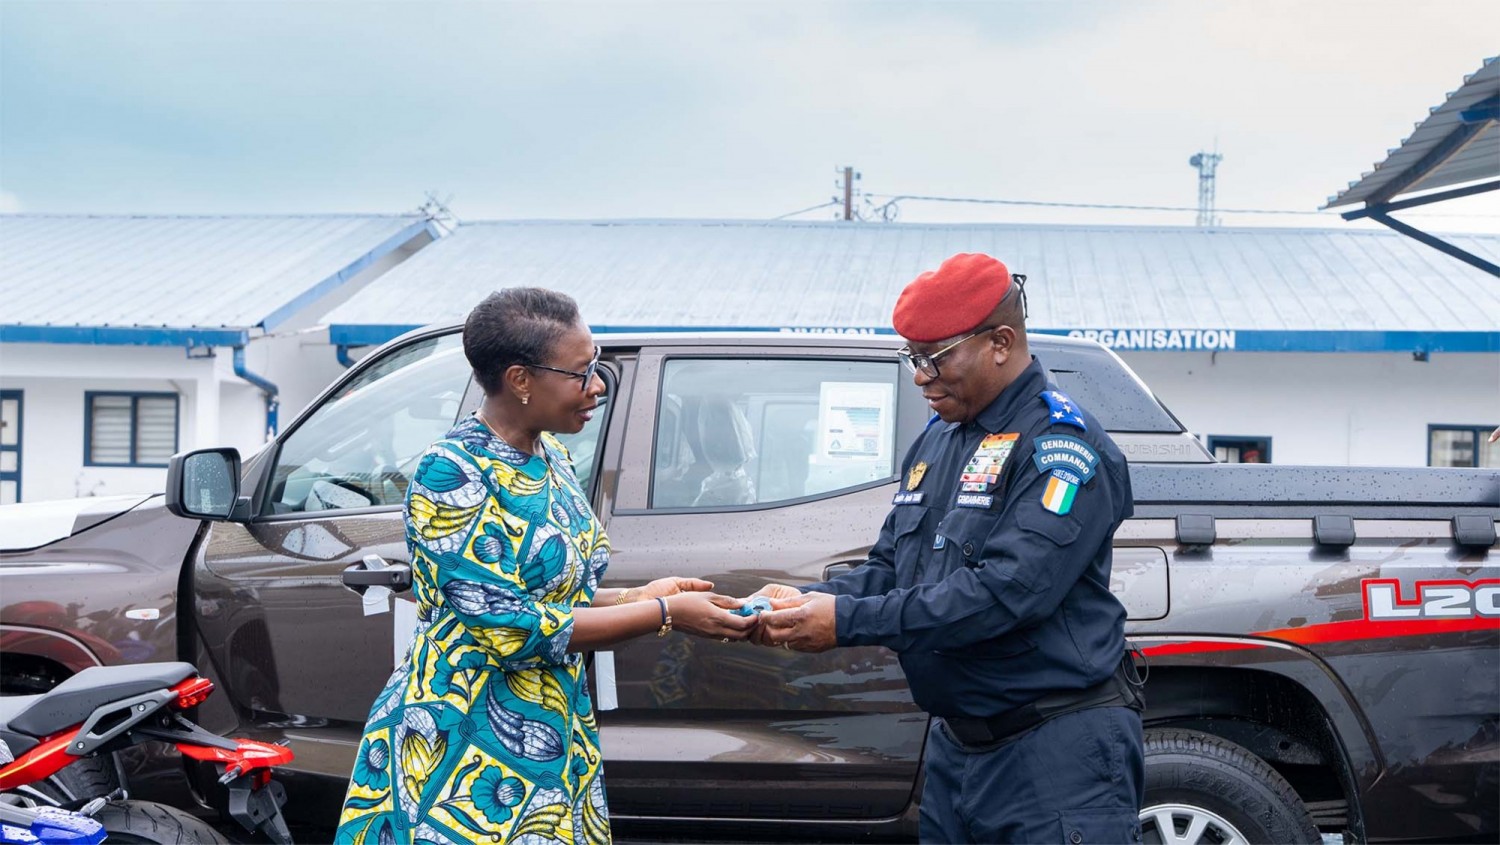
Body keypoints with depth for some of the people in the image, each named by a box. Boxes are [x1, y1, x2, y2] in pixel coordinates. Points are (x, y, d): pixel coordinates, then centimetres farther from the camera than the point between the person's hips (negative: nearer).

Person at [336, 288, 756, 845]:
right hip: (462, 756, -7)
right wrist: (665, 614, -18)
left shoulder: (550, 459, 7)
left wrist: (638, 596, -2)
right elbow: (510, 628, -21)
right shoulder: (451, 475, -17)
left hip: (556, 740, 7)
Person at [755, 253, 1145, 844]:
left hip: (1058, 752, -8)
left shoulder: (1063, 445, -15)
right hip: (955, 745, 8)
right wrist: (809, 601, -7)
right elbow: (888, 569, 14)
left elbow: (1008, 591, -26)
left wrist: (848, 620, -26)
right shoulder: (936, 442, 13)